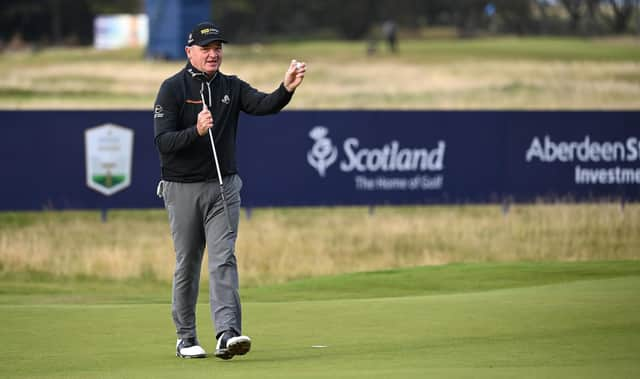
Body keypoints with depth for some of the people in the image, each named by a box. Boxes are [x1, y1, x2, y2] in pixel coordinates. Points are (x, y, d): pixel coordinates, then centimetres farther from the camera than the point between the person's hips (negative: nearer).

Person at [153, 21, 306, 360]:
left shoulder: (231, 87, 6)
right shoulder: (173, 89, -5)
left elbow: (263, 104, -13)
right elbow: (162, 141, -14)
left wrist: (287, 88, -33)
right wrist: (196, 131, -30)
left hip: (224, 187, 3)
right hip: (182, 188, -3)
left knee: (223, 260, -8)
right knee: (187, 265, 5)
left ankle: (227, 333, -18)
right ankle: (186, 338, 16)